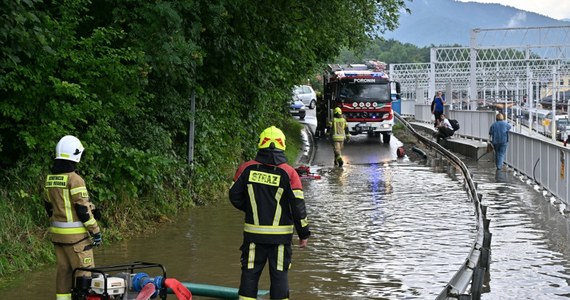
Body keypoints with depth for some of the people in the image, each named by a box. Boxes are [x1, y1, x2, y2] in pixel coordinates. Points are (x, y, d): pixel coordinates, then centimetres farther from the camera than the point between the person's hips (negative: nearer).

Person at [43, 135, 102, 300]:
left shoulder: (49, 179, 7)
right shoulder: (74, 179, -17)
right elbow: (83, 209, -17)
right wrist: (95, 231, -10)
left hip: (57, 232, 8)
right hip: (75, 235, -8)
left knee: (63, 270, 14)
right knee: (84, 271, -2)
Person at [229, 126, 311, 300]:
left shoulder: (246, 169, -5)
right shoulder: (289, 173, -10)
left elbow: (235, 196, 3)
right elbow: (298, 206, -8)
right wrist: (304, 233, 2)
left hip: (253, 233, 1)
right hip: (280, 235, -1)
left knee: (250, 272, 11)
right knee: (279, 274, 8)